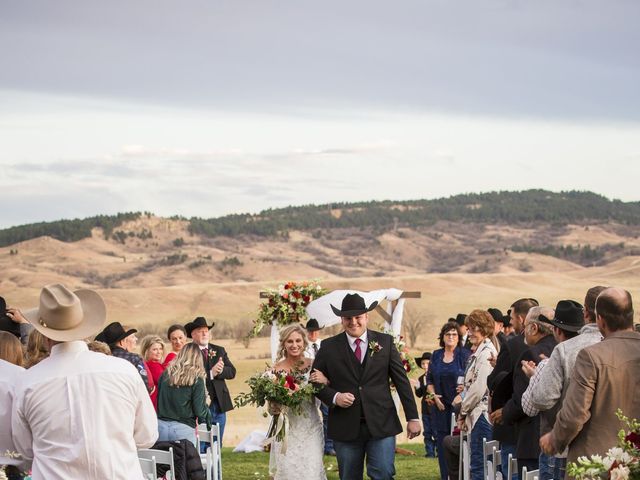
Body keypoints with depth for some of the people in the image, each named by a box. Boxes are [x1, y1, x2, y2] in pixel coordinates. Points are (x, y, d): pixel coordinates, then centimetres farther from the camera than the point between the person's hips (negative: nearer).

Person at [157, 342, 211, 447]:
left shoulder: (165, 374, 5)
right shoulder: (197, 380, -6)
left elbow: (159, 401, 11)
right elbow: (199, 411, -6)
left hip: (161, 426, 4)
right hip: (183, 428, -4)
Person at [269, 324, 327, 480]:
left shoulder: (313, 365, 1)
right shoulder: (277, 368, -2)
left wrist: (325, 380, -14)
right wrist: (274, 406, -17)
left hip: (310, 427, 1)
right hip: (286, 428, -1)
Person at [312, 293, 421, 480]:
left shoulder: (385, 342, 4)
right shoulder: (329, 347, 3)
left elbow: (402, 381, 5)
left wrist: (412, 417, 3)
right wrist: (334, 397, -11)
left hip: (381, 424, -1)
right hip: (346, 428, 1)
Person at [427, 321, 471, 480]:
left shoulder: (465, 354, -2)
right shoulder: (436, 356, 10)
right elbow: (429, 380, 15)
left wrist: (465, 388, -23)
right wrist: (434, 395, 0)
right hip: (441, 405, 4)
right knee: (442, 442, 4)